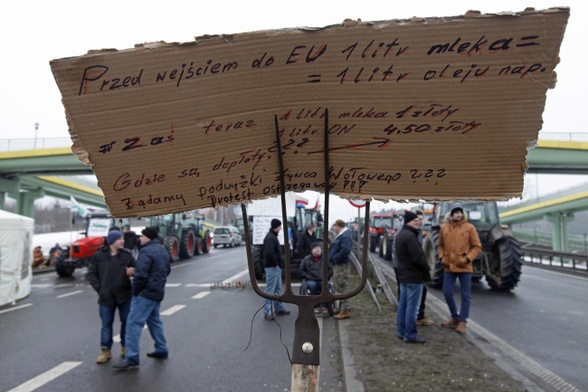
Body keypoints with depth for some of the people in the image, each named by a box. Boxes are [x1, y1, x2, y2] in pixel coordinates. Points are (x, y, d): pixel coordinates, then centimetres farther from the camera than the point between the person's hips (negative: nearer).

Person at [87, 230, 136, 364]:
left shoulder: (127, 254, -2)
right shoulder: (99, 256, -5)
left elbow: (135, 269, 5)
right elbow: (91, 274, 1)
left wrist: (132, 271, -19)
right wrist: (99, 289, -7)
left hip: (124, 295, 1)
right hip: (106, 296, -1)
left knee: (126, 321, 9)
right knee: (106, 324, 8)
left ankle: (125, 347, 25)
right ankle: (106, 350, 19)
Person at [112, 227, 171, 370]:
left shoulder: (146, 251, -17)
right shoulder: (163, 251, 13)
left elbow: (141, 275, -24)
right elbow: (167, 270, 23)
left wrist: (135, 290, -10)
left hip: (146, 292, -10)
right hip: (157, 291, 10)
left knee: (134, 323, -7)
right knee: (154, 320, 22)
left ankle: (132, 358, -7)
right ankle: (162, 350, 28)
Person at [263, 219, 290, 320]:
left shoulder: (273, 236, 16)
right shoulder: (270, 237, -17)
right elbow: (269, 253, -28)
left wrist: (279, 263, 10)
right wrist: (276, 263, -17)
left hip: (276, 267, 10)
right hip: (272, 267, -10)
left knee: (278, 289, 17)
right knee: (270, 290, -5)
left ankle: (279, 309, 26)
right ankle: (267, 312, -1)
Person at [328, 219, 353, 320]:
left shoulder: (345, 236, -19)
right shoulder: (341, 235, 15)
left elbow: (345, 250, -33)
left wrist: (335, 258, -22)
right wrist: (334, 258, 7)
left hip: (341, 266, -11)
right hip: (338, 265, 11)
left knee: (341, 288, -7)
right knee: (339, 288, 20)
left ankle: (345, 311, -2)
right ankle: (341, 307, 32)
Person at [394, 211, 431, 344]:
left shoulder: (400, 234, 14)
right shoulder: (410, 236, -20)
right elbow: (418, 257, -23)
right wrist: (426, 269, -7)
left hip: (404, 274, 10)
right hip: (414, 276, -10)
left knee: (403, 304, 13)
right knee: (412, 307, -5)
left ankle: (402, 331, 20)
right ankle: (410, 335, 0)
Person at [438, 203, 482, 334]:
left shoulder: (469, 227, -5)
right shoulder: (444, 227, 4)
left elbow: (477, 247, -3)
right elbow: (441, 245, 16)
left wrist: (468, 258, -15)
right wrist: (442, 257, 1)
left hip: (464, 267, -3)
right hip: (449, 266, 3)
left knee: (465, 295, 4)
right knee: (447, 292, 7)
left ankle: (462, 321, 16)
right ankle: (455, 318, 27)